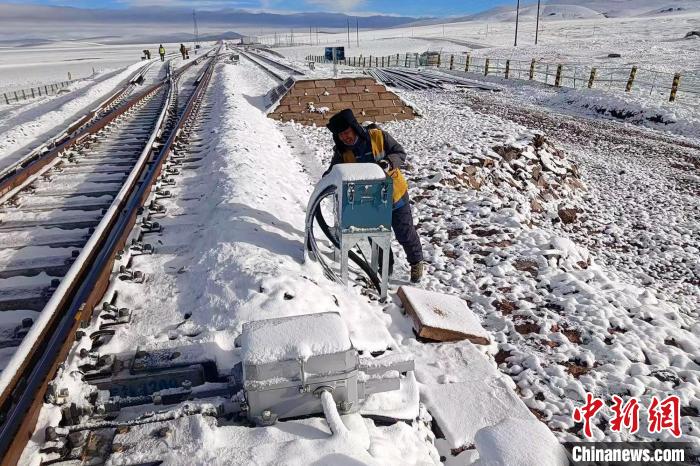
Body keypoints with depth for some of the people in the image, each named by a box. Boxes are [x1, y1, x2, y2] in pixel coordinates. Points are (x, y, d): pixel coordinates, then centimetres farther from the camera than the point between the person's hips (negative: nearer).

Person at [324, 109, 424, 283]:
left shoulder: (378, 136, -18)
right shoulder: (342, 152, -9)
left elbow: (400, 153, -13)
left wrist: (388, 163, -34)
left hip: (395, 195, -3)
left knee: (405, 234, 7)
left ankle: (416, 262, 34)